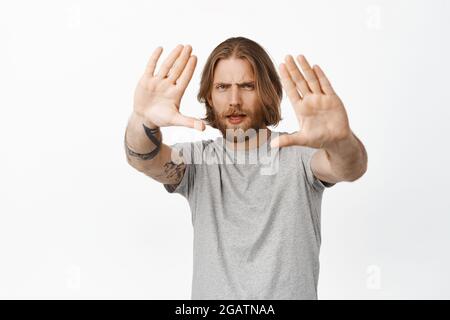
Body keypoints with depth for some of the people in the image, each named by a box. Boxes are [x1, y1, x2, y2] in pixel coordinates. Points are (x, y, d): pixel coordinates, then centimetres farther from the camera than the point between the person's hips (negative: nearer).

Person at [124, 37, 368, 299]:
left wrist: (339, 139, -48)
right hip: (211, 292, 1)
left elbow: (351, 168, -26)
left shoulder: (299, 155, -8)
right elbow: (145, 160, -21)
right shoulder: (196, 160, -4)